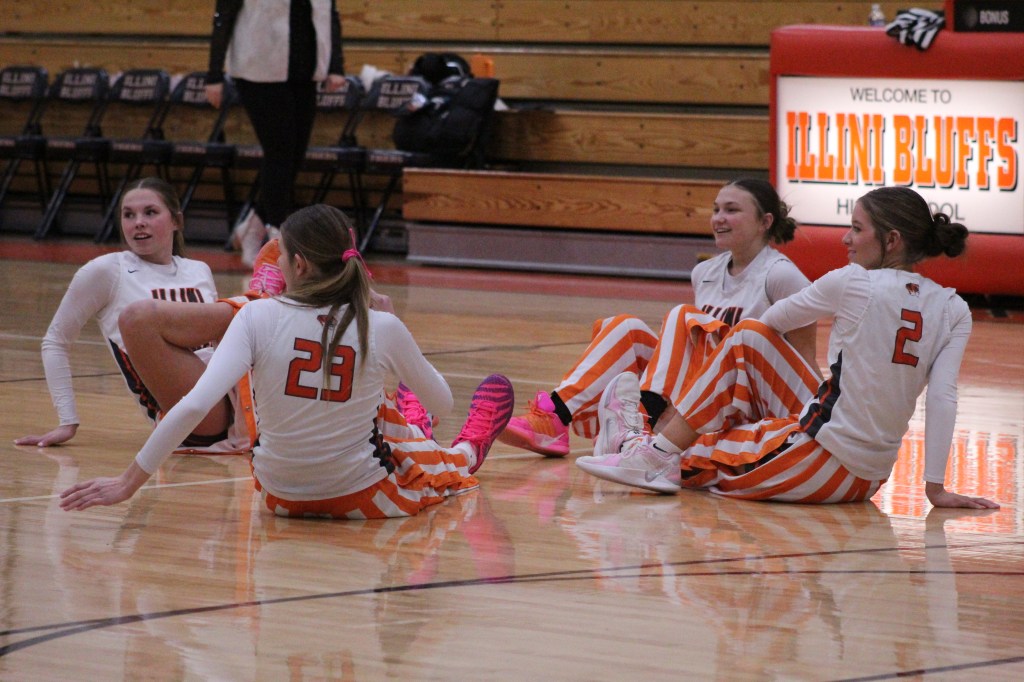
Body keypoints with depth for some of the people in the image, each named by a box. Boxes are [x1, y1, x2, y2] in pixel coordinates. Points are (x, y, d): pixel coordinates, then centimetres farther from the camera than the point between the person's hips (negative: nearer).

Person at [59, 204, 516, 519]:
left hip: (280, 495, 2)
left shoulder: (258, 318, -16)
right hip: (363, 498, -2)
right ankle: (469, 451, 68)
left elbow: (194, 406, -24)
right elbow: (441, 404, 3)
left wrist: (127, 483, -20)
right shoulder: (383, 329, -14)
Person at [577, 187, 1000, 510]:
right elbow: (943, 397, -10)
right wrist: (935, 486, -11)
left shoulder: (854, 283, -12)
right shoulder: (954, 311, 0)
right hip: (872, 475, 7)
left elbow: (778, 318, 6)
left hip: (825, 465, -7)